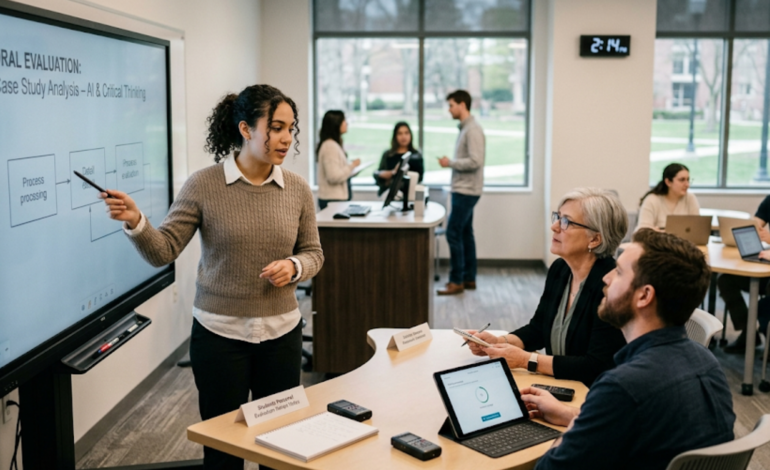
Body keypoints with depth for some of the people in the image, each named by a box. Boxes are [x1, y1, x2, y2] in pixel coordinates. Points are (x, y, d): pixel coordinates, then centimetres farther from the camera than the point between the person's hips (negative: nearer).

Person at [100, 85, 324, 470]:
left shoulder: (297, 189, -1)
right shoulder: (203, 185, -9)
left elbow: (313, 253, 7)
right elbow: (163, 251, -9)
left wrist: (293, 266, -14)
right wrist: (135, 222, -28)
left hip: (281, 331, 3)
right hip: (219, 333, -2)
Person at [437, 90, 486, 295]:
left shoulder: (473, 130, -16)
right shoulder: (465, 128, 15)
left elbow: (475, 161, -23)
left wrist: (450, 163, -16)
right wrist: (450, 163, 7)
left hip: (466, 191, -10)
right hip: (462, 190, 10)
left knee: (453, 233, -8)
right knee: (465, 233, 12)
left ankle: (457, 281, -3)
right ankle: (469, 278, 19)